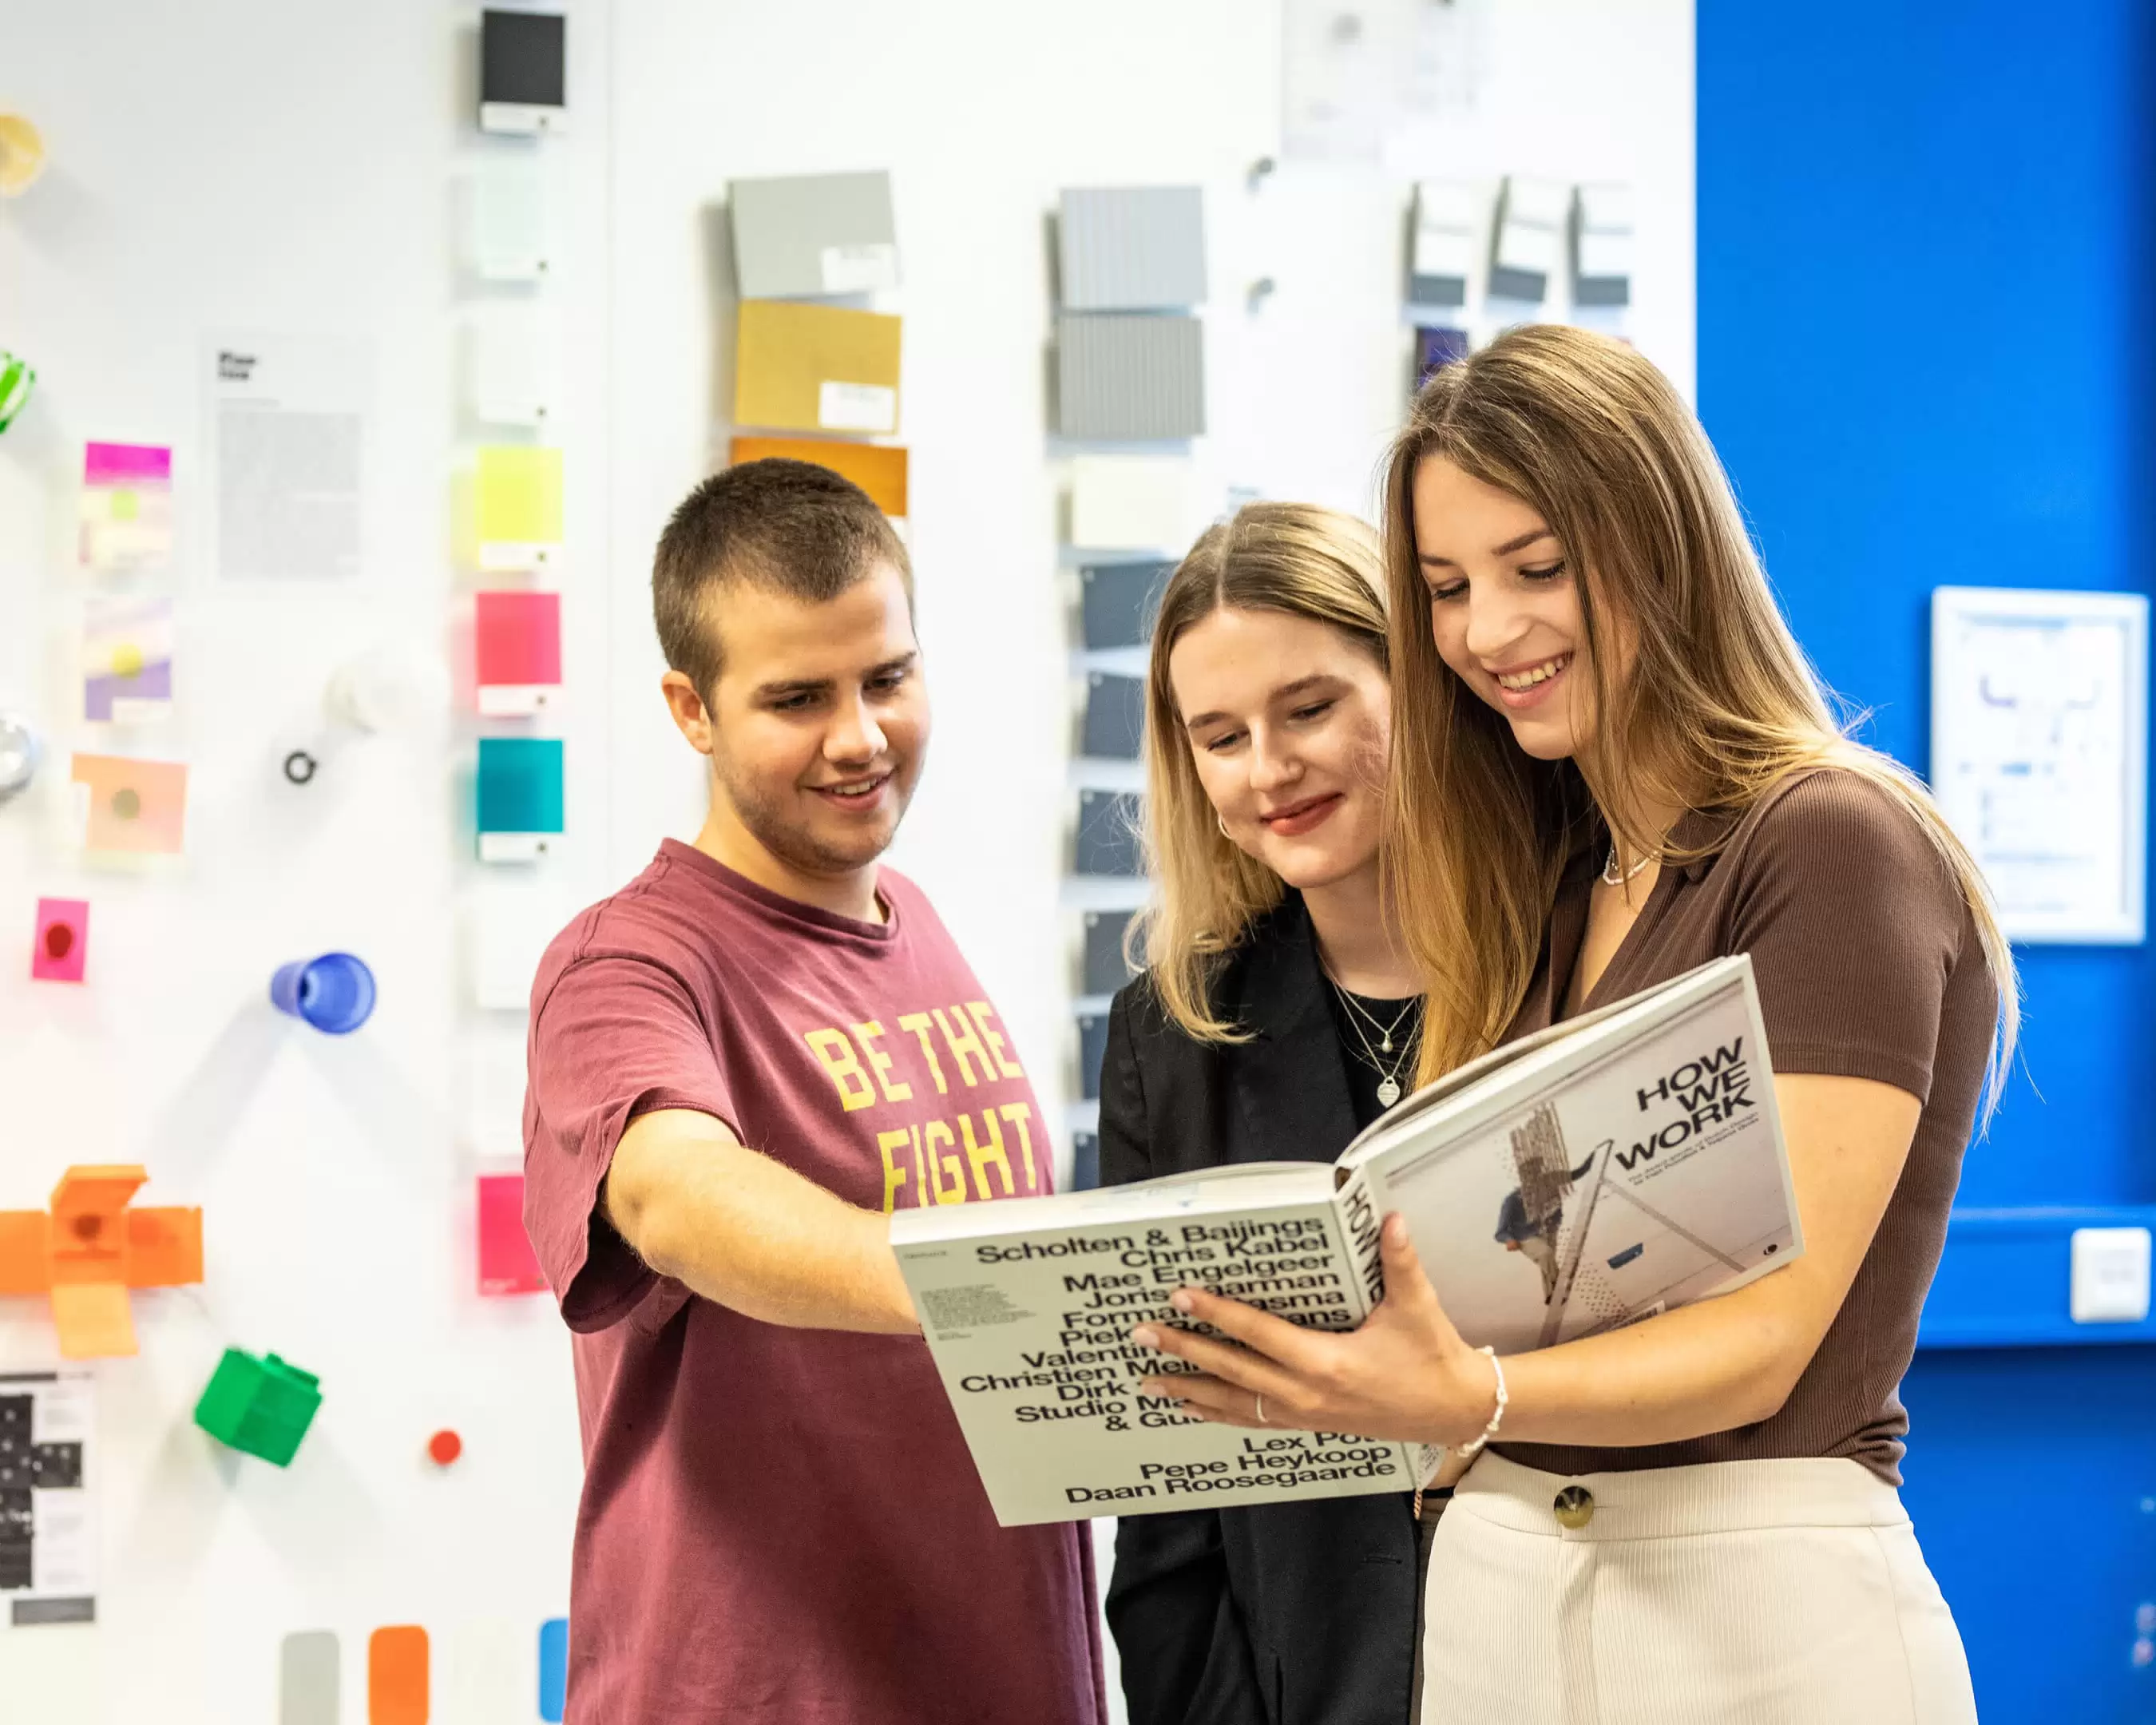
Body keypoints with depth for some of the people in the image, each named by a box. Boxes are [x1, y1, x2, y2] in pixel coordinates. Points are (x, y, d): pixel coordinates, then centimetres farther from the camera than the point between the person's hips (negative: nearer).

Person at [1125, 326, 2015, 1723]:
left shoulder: (1836, 844, -9)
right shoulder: (1538, 891, 13)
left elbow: (1770, 1334, -16)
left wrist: (1469, 1399, -31)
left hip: (1758, 1606, -6)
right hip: (1495, 1594, 7)